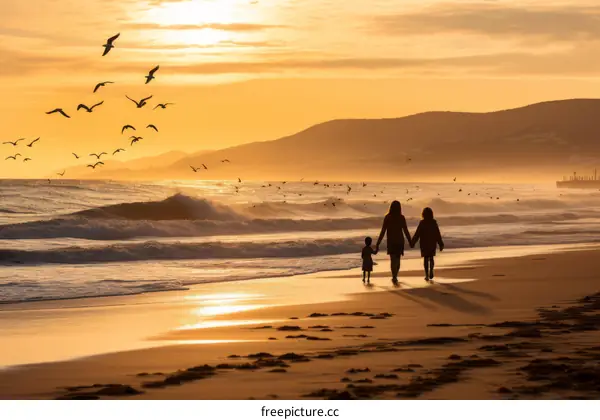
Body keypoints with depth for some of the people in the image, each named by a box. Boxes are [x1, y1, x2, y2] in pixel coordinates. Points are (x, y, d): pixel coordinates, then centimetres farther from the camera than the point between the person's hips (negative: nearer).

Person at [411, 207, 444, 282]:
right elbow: (438, 234, -3)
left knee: (426, 259, 7)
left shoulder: (422, 223, -13)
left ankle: (427, 275, 3)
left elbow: (417, 234, -11)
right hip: (432, 243, 2)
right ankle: (431, 271, -2)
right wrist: (441, 244, 3)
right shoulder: (434, 222, -6)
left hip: (424, 243, -2)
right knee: (431, 258, 18)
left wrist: (412, 242, 0)